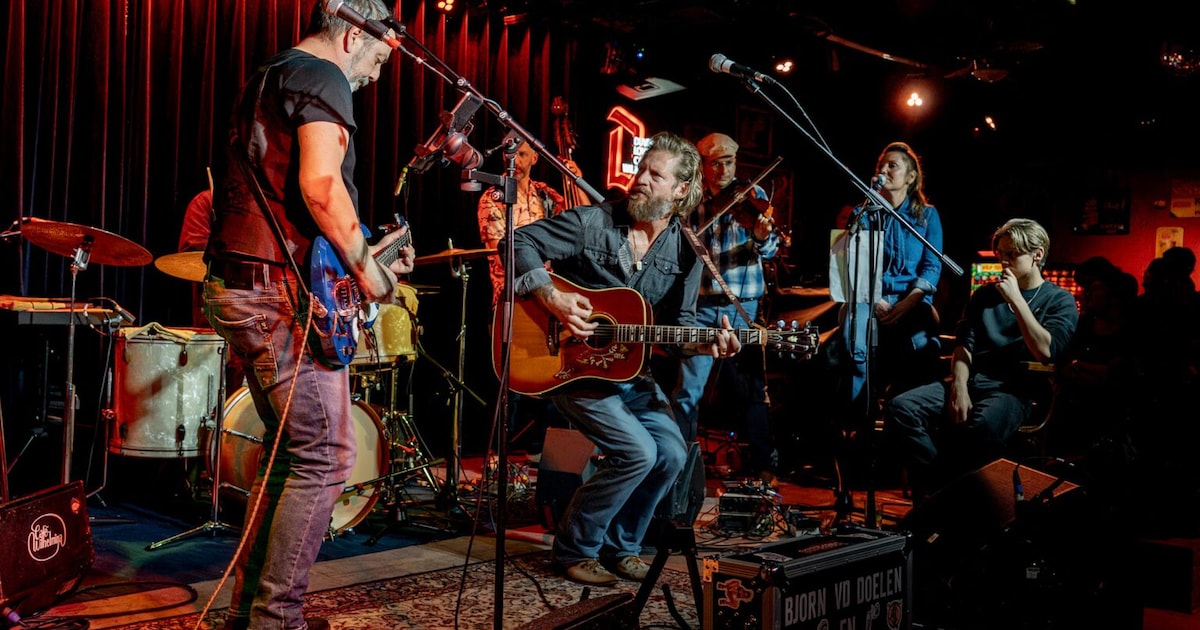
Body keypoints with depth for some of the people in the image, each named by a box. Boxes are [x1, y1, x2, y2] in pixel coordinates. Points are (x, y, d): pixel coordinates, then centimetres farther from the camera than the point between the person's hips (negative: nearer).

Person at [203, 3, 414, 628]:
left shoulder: (262, 80, 24)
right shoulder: (323, 77, -7)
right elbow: (320, 185, -24)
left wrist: (368, 256, 22)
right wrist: (366, 268, -12)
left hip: (236, 287, 10)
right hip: (285, 295, -10)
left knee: (286, 450, 17)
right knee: (325, 456, -3)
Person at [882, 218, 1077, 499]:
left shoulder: (1060, 301, 8)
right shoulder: (984, 295, 21)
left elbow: (1045, 351, -10)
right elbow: (964, 346, 11)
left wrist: (1015, 299, -9)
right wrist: (959, 388, -8)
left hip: (1014, 390, -5)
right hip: (971, 381, 5)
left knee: (983, 425, -41)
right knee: (900, 408, -23)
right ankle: (937, 491, -20)